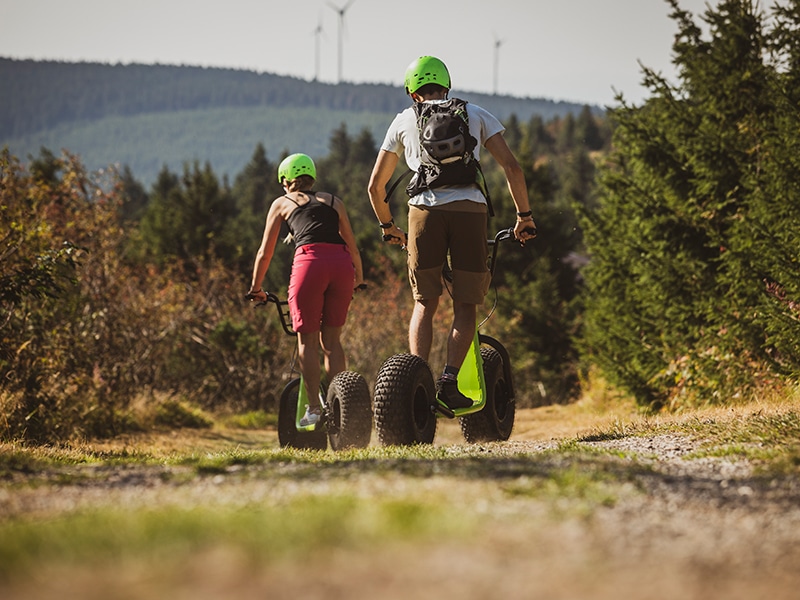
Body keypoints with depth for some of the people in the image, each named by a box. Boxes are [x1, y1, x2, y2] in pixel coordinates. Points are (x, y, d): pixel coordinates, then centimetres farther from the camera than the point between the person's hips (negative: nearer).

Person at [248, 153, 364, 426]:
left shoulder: (282, 203, 21)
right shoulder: (334, 201, 27)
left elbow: (265, 253, 23)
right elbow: (352, 247, 32)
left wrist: (255, 288, 35)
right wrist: (359, 278, 48)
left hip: (309, 261, -3)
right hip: (341, 264, 3)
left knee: (307, 340, 6)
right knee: (331, 339, 13)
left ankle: (314, 408, -2)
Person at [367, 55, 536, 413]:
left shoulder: (404, 120, 20)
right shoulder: (476, 115, 19)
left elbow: (375, 186, 23)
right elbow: (512, 168, 8)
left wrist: (387, 227, 37)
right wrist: (524, 216, 16)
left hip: (425, 209, 1)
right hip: (470, 209, -1)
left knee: (424, 303, 13)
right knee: (465, 306, 8)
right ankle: (449, 381, -8)